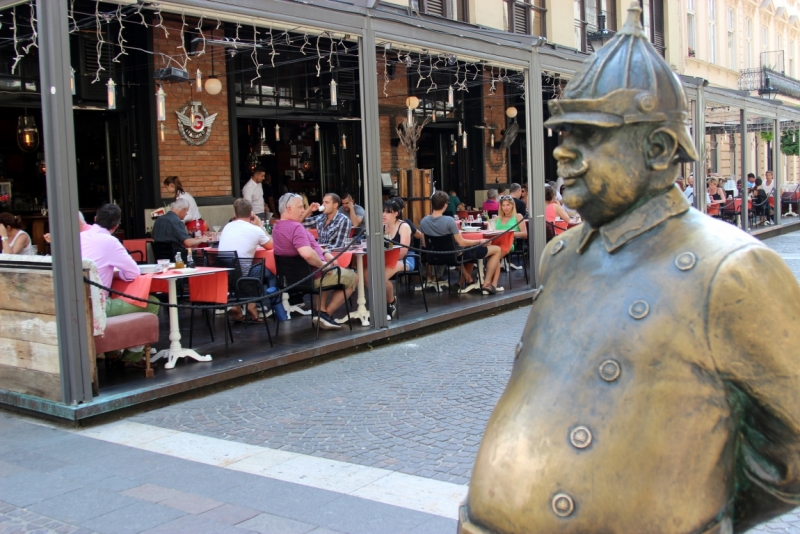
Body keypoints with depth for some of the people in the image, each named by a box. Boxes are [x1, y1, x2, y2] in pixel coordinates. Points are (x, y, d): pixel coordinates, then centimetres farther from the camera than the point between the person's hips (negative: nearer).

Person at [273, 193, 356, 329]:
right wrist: (322, 264, -23)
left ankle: (321, 311, 26)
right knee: (351, 277, 11)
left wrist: (325, 254, 5)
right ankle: (327, 314, 13)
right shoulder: (295, 227, -26)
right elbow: (307, 254, -41)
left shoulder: (277, 227, 5)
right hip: (312, 277, -9)